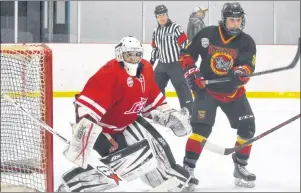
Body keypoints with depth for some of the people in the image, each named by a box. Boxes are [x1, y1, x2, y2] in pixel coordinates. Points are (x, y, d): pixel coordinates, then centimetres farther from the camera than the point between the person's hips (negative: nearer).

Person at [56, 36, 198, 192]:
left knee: (154, 143, 8)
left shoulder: (145, 70, -3)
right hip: (102, 126, -9)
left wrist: (168, 115, 5)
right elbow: (88, 105, -38)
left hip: (127, 122, 9)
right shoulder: (110, 74, -30)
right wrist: (84, 128, -45)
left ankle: (173, 179, 34)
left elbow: (151, 99, 13)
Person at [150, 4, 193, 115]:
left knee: (181, 87, -9)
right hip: (162, 64, 7)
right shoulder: (156, 32, 10)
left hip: (175, 64, -7)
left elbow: (185, 43, -14)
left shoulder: (175, 28, -12)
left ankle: (189, 111, -8)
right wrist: (152, 60, 20)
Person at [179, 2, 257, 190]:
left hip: (234, 92, 3)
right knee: (201, 128, -16)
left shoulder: (247, 42, -6)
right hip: (206, 89, -3)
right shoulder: (207, 34, -9)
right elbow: (186, 53, -1)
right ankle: (188, 168, -10)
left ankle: (240, 167, 18)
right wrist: (191, 72, -14)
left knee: (247, 128, -1)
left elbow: (249, 67, -15)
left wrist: (240, 72, -37)